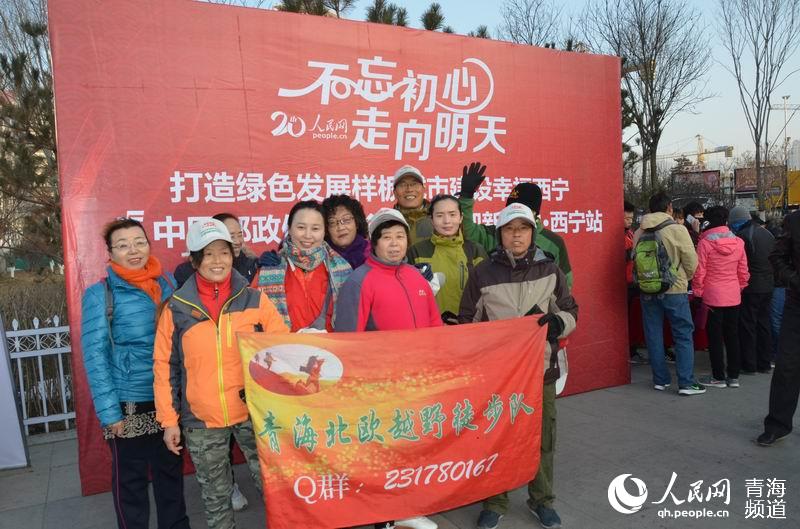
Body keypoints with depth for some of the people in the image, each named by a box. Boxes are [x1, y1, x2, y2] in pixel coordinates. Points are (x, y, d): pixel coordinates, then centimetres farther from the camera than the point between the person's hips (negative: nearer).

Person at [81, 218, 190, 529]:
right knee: (130, 477, 12)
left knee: (171, 469, 18)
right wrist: (109, 411, -13)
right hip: (128, 404, -4)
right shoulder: (100, 294, -10)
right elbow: (95, 355, -10)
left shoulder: (167, 283, 2)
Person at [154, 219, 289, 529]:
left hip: (254, 413, 0)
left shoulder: (254, 299, -3)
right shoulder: (177, 308, -2)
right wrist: (169, 420, 2)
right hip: (201, 420, 1)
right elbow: (165, 366, 3)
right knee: (215, 496, 16)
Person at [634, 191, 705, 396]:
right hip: (674, 289, -4)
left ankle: (660, 379, 18)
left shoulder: (640, 233, 1)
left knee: (654, 335, 11)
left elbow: (635, 259, 6)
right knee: (683, 334, 5)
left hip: (647, 291, 4)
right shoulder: (677, 230, -10)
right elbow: (691, 261, -7)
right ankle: (686, 382, 5)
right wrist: (686, 278, 12)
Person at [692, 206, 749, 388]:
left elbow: (699, 271, -12)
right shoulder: (738, 242, 0)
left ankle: (718, 377, 12)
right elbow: (744, 272, 6)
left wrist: (697, 291, 0)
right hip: (734, 296, 5)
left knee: (715, 337, 5)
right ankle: (733, 376, 21)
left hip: (713, 297, -4)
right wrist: (740, 288, 19)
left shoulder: (705, 243, -13)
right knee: (732, 335, 14)